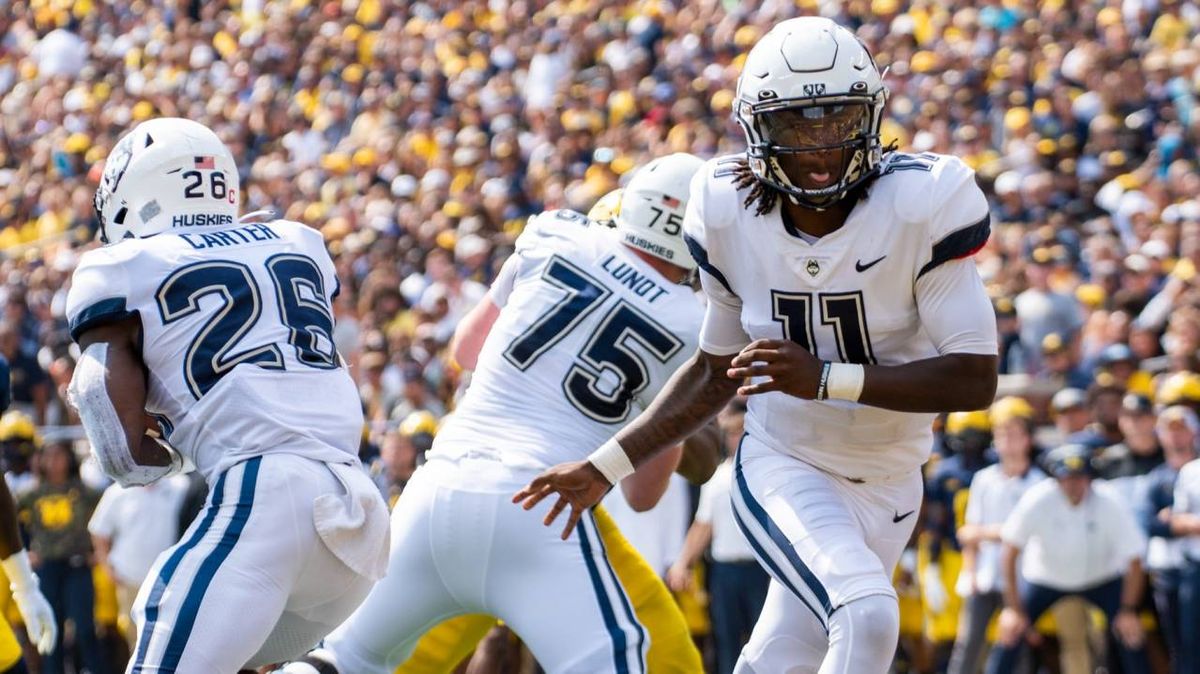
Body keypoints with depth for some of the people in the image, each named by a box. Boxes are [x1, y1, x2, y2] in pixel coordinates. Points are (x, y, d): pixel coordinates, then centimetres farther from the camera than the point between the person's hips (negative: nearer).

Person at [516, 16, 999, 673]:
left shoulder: (918, 205, -20)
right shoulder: (732, 213, -10)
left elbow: (976, 377, -22)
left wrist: (824, 379, -30)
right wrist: (606, 466, 5)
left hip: (884, 488, 1)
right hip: (782, 467, -1)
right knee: (866, 615, -26)